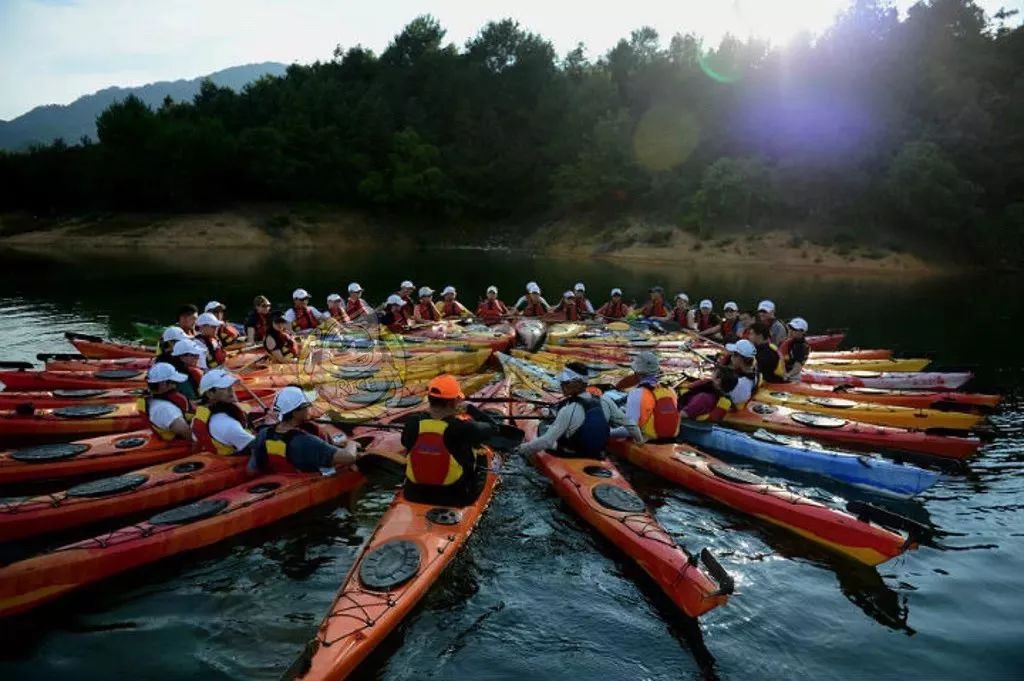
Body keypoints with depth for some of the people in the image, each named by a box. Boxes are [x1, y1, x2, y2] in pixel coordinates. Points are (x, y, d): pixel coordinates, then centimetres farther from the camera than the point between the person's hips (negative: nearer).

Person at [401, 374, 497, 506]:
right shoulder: (462, 428, -23)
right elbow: (490, 429, -5)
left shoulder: (413, 424, -13)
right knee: (481, 456, 20)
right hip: (453, 499, -3)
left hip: (414, 496, 4)